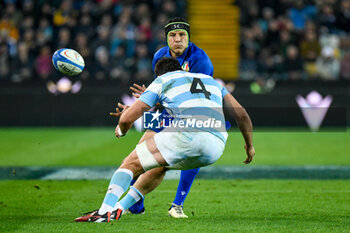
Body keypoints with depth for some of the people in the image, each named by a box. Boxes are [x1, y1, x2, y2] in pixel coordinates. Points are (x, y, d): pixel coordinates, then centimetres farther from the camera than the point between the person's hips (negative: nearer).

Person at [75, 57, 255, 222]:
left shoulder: (161, 81, 21)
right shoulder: (211, 80, 34)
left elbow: (127, 119, 16)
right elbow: (241, 114, 27)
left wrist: (121, 131, 38)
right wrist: (249, 144, 39)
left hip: (188, 132, -5)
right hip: (215, 149, 6)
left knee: (130, 164, 9)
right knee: (160, 165, 30)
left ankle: (104, 212, -10)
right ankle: (118, 209, 27)